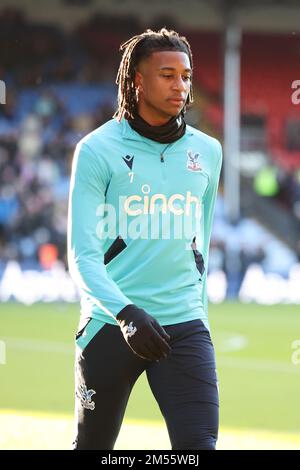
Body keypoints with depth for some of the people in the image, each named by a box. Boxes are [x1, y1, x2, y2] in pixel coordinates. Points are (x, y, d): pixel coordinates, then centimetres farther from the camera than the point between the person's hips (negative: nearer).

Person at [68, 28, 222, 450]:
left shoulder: (207, 152, 8)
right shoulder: (97, 150, -5)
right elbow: (82, 254, -12)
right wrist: (124, 312, -27)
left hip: (185, 325, 3)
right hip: (110, 323, -2)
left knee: (199, 443, -13)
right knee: (93, 447, 7)